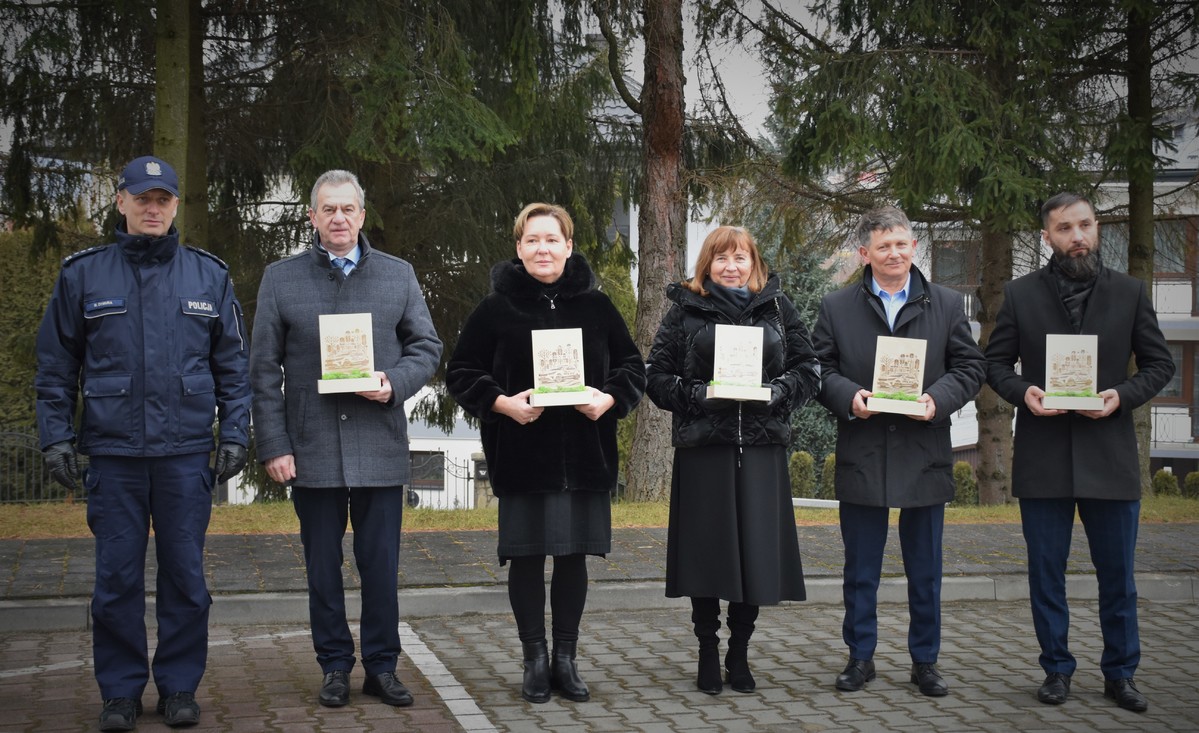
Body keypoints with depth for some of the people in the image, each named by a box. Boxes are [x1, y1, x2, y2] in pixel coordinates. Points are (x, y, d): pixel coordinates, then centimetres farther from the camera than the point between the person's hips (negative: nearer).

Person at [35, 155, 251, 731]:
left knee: (185, 574, 5)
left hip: (187, 452, 0)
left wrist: (233, 435, 2)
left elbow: (232, 366, 9)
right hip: (112, 451, 0)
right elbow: (56, 367, 8)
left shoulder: (209, 276, 8)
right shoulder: (82, 275, 6)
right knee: (117, 576, 3)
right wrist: (56, 438, 1)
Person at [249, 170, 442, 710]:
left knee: (381, 565, 5)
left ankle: (382, 666, 17)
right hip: (312, 451, 0)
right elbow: (264, 370, 4)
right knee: (323, 568, 8)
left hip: (381, 449, 0)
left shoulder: (398, 275, 9)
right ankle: (335, 667, 19)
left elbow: (426, 346, 10)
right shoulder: (281, 279, 6)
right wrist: (273, 445, -4)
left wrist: (394, 382, -11)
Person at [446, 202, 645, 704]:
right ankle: (535, 661, 15)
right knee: (527, 555, 2)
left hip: (585, 455, 2)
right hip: (522, 454, -2)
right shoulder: (496, 309, 0)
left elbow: (632, 366, 11)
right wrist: (501, 402, -15)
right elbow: (460, 373, 1)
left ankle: (566, 660, 19)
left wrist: (609, 398, -9)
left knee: (574, 555, 7)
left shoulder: (596, 307, 6)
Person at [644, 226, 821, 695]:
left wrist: (776, 392, -9)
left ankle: (739, 653, 17)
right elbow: (656, 375, 2)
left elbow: (809, 370, 9)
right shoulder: (686, 310, 6)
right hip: (703, 448, -1)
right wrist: (697, 395, -14)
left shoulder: (777, 308, 11)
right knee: (706, 550, 1)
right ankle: (707, 653, 16)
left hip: (762, 449, 2)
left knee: (756, 551, 2)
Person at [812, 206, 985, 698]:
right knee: (860, 569, 7)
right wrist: (848, 397, -16)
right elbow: (820, 369, 3)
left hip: (925, 455, 1)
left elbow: (970, 366, 4)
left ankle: (925, 661, 20)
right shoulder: (836, 308, 5)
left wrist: (938, 399, -13)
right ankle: (860, 657, 19)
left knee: (925, 570, 9)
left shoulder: (947, 305, 6)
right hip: (861, 458, 0)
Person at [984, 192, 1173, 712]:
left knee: (1117, 573, 7)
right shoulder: (1020, 295, 4)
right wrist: (1021, 392, -12)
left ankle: (1120, 673, 20)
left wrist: (1123, 396, -11)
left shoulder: (1130, 293, 4)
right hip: (1042, 458, 0)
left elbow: (1159, 363, 6)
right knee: (1046, 572, 7)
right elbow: (995, 362, 7)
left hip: (1110, 454, 0)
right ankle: (1057, 669, 20)